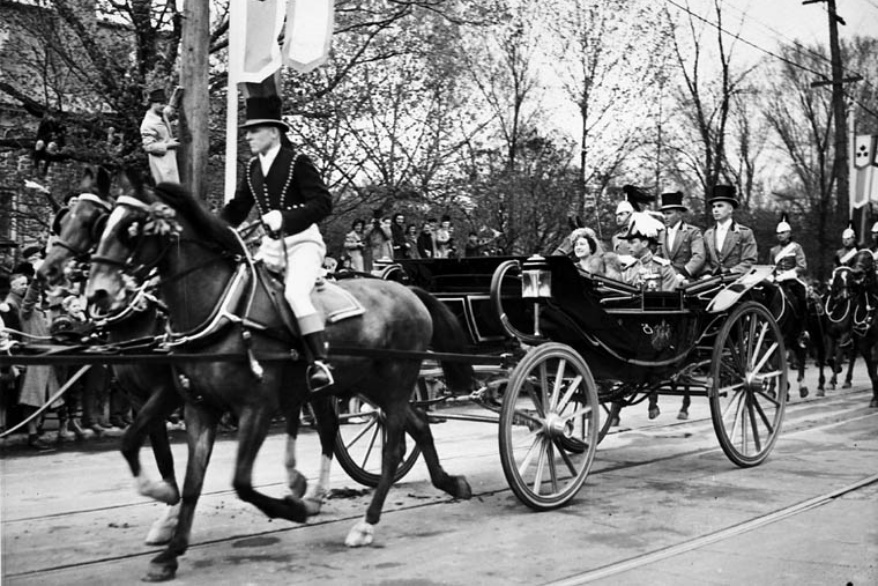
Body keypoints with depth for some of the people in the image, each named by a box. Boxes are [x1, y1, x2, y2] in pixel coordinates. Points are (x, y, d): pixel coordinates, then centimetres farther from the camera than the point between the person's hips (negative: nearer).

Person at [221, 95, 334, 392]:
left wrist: (284, 217, -26)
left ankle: (320, 363, -29)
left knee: (295, 294, -29)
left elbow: (323, 203, -16)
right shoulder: (253, 168, 12)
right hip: (271, 245, 8)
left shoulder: (298, 162, -8)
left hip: (303, 242, -8)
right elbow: (237, 209, 16)